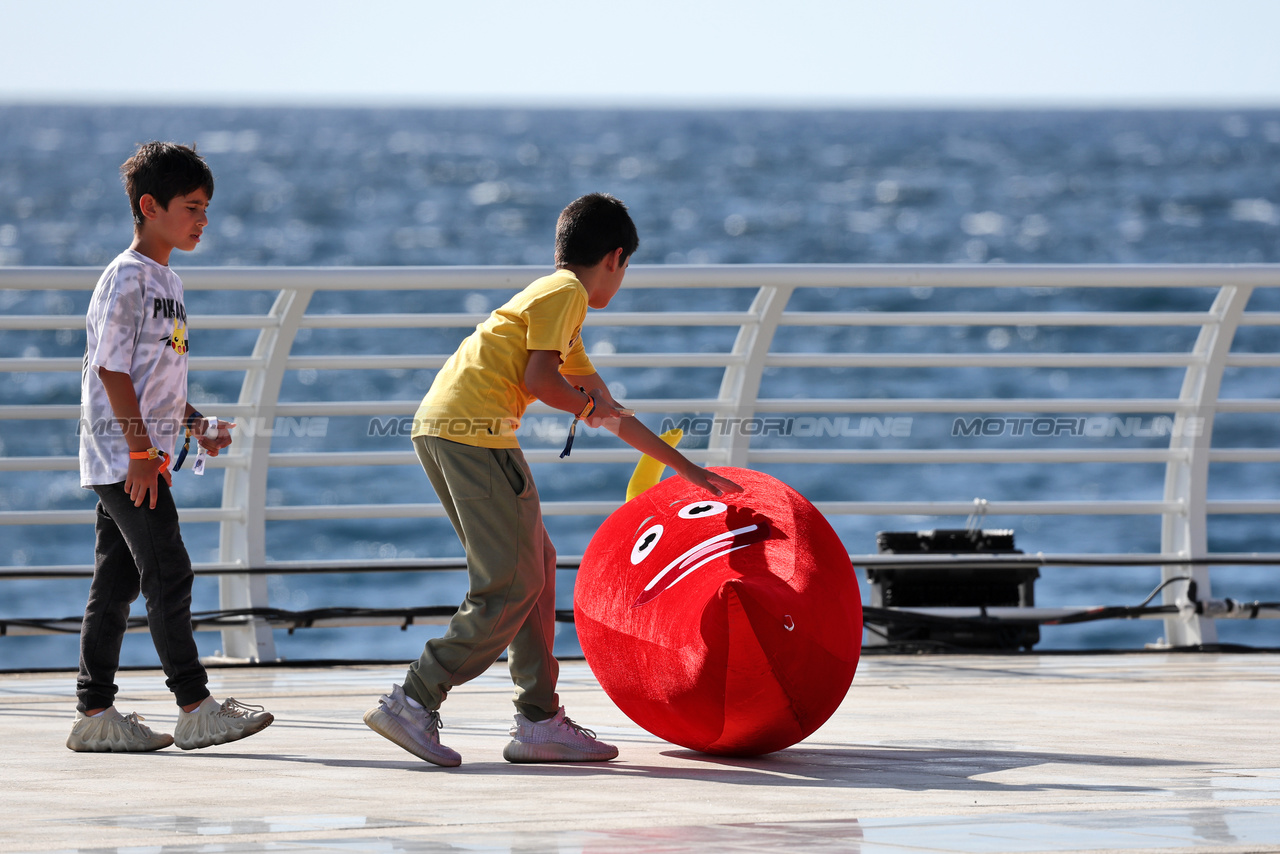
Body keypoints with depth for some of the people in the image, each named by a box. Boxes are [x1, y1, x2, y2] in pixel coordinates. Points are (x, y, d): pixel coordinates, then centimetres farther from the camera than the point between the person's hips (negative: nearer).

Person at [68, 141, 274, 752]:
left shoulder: (167, 283, 17)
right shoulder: (126, 278, -12)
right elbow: (111, 369, -17)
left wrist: (194, 425, 10)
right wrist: (141, 450, -20)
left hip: (142, 459, 10)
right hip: (123, 456, -10)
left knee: (118, 582, 9)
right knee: (168, 574, -10)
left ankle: (94, 713, 11)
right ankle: (195, 709, -10)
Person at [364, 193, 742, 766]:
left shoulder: (555, 299, 31)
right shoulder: (566, 293, 1)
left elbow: (610, 414, 36)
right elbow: (540, 380, -12)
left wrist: (686, 468, 40)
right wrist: (587, 403, 9)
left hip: (439, 429, 10)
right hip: (474, 428, -10)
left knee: (534, 565, 14)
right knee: (513, 585, -8)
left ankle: (539, 722, 14)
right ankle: (413, 704, -12)